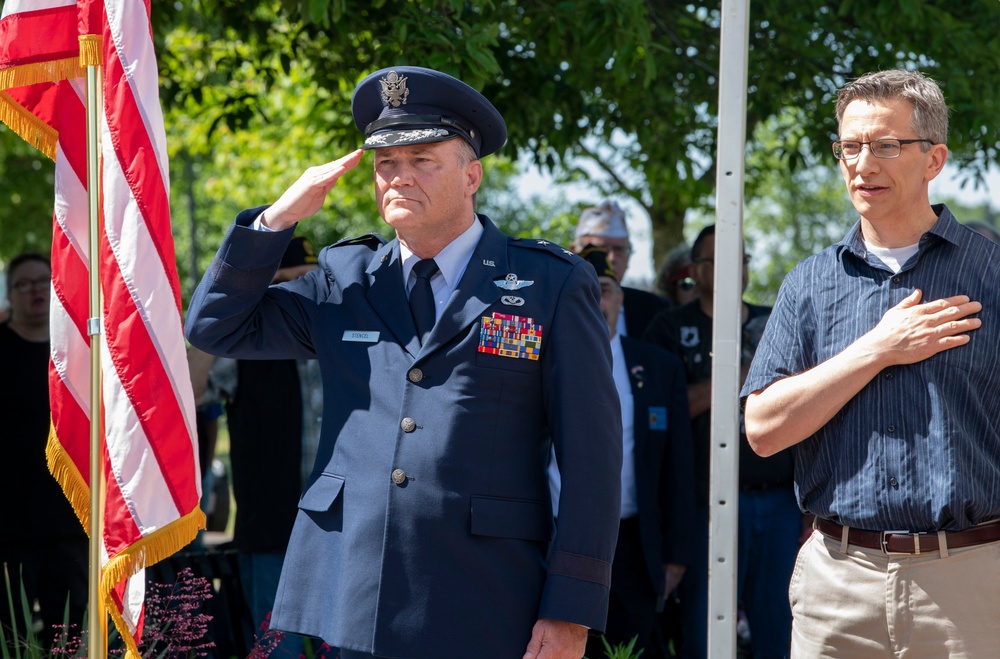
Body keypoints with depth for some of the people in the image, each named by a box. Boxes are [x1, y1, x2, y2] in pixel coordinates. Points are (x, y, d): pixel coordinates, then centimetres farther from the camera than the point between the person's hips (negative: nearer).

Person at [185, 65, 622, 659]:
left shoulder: (553, 286, 2)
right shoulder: (344, 280, 13)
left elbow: (591, 458, -1)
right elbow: (215, 328, 14)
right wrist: (279, 217, 4)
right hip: (356, 605, 3)